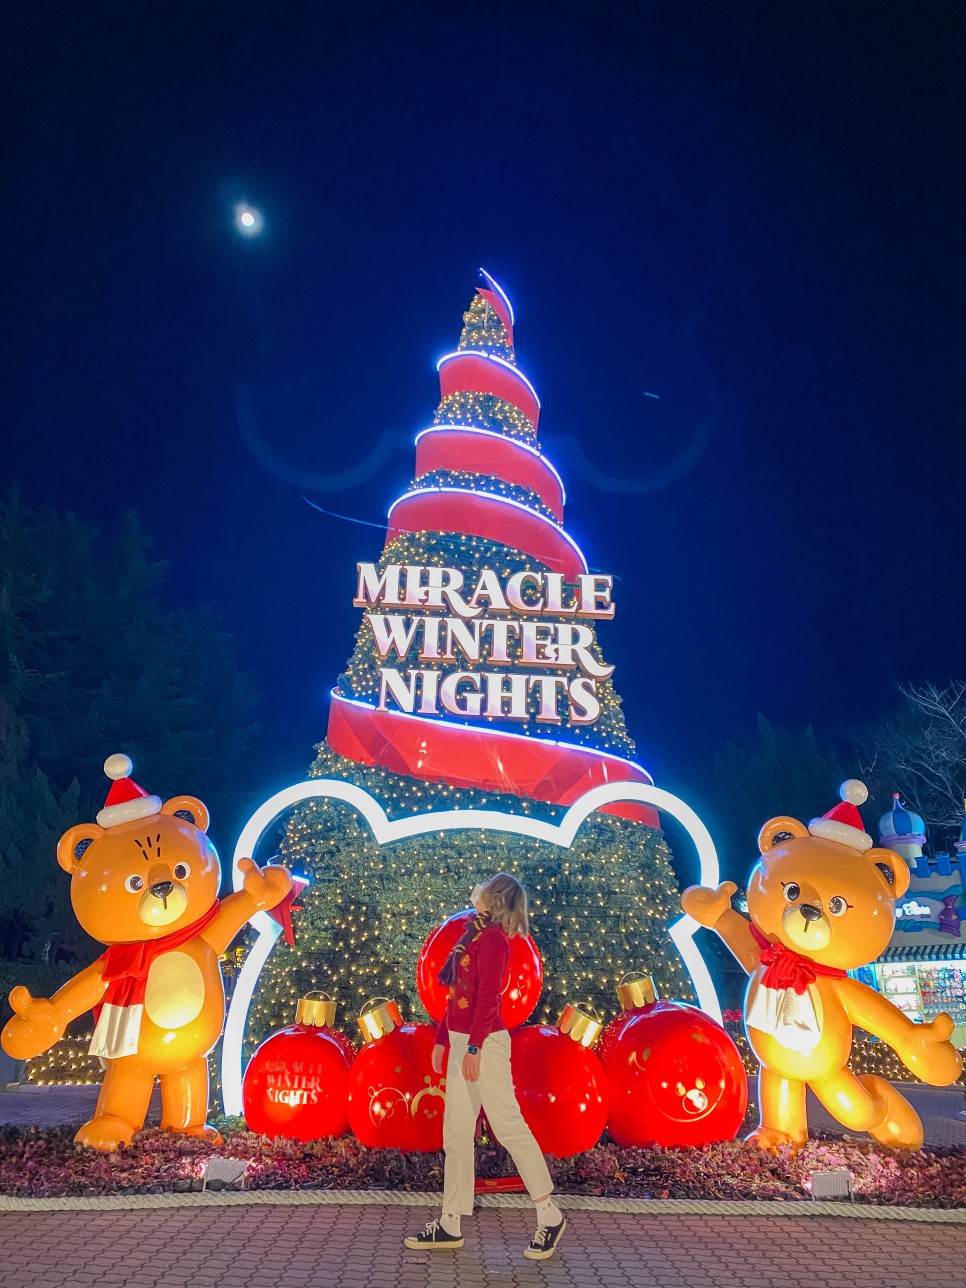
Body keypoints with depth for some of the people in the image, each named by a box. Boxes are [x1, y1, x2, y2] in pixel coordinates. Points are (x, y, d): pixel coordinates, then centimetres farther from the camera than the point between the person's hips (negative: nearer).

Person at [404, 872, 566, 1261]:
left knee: (509, 1127, -2)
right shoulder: (472, 935, 13)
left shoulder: (492, 938, -13)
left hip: (484, 1043, -9)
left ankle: (549, 1215, 10)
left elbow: (487, 997, -19)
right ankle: (450, 1224, 20)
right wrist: (441, 1039, 18)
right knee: (455, 1133, 12)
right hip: (460, 1043, 9)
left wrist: (474, 1048, -22)